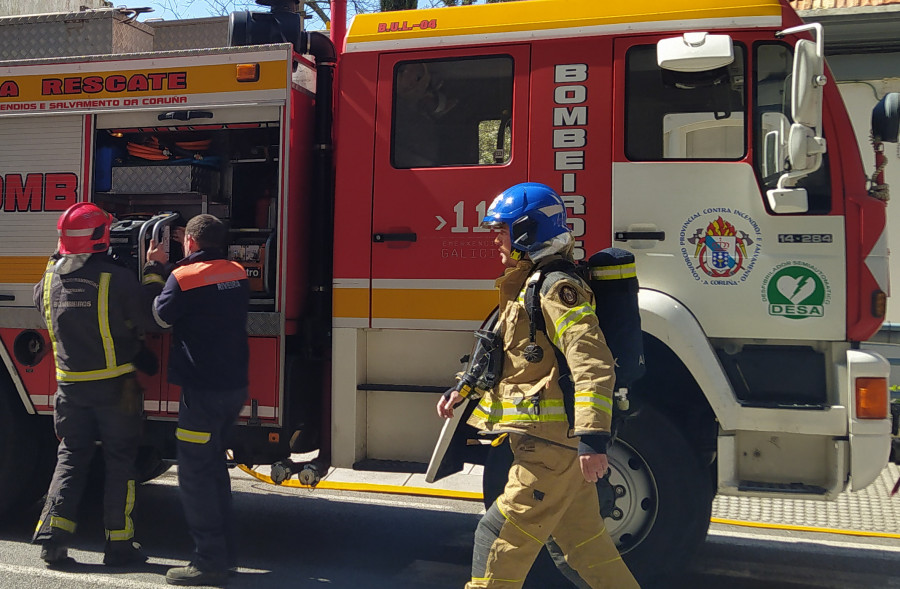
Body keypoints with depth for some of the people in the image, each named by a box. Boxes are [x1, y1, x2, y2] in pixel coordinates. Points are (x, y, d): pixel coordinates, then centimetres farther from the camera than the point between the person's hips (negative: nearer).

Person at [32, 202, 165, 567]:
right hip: (115, 386, -4)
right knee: (120, 462, 6)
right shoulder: (116, 278, -16)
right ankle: (119, 544, 11)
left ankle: (53, 534, 9)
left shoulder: (49, 279, 0)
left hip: (70, 386, 4)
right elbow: (149, 320, -13)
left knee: (71, 459, 16)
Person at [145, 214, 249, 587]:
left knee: (195, 474, -2)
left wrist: (153, 269, 12)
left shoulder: (184, 277, -13)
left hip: (203, 389, -8)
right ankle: (224, 551, 26)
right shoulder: (237, 273, 8)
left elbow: (161, 316, 2)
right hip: (235, 386, 8)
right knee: (214, 466, 19)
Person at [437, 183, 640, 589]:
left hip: (554, 442, -10)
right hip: (548, 442, 10)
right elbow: (507, 358, 28)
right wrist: (462, 390, 21)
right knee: (582, 541, 16)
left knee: (499, 538, -3)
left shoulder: (557, 289, -16)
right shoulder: (528, 287, 17)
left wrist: (593, 439, -30)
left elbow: (594, 366, -25)